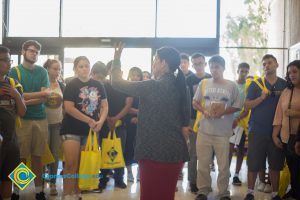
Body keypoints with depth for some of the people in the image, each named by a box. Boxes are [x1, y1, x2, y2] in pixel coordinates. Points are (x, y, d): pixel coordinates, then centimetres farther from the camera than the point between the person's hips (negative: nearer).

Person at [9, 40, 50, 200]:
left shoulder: (42, 71, 9)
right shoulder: (15, 71, 3)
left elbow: (45, 98, -1)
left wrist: (26, 101, -12)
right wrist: (40, 93, -6)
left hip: (40, 119, 2)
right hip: (22, 119, -2)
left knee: (37, 156, 8)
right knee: (21, 157, 1)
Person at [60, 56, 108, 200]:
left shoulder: (98, 85, 7)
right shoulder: (72, 85, -6)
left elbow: (105, 105, 8)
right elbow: (69, 108, -15)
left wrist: (101, 121, -10)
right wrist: (89, 120, -15)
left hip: (91, 130, 4)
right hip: (72, 129, -4)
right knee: (71, 164, -10)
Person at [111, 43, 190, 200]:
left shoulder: (154, 86, -14)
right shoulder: (179, 86, 8)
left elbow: (117, 83, -7)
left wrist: (116, 59, 6)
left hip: (155, 151, -8)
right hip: (175, 150, 8)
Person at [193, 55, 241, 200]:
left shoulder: (232, 85, 1)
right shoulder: (203, 83, 6)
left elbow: (237, 106, 3)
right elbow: (195, 102, 10)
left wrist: (223, 112, -13)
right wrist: (204, 111, -9)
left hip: (223, 132, -1)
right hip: (204, 130, 2)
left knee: (224, 165, 5)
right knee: (203, 163, 8)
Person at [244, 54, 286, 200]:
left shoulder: (285, 84, 5)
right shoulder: (256, 84, 0)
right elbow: (247, 105, -3)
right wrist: (262, 97, -19)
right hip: (257, 131, -2)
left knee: (275, 164, 9)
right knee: (253, 164, 3)